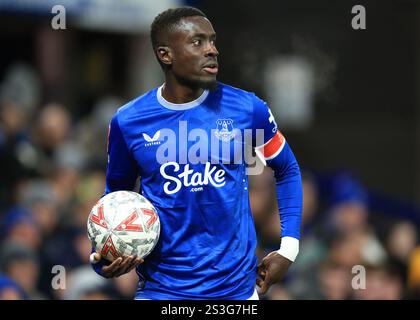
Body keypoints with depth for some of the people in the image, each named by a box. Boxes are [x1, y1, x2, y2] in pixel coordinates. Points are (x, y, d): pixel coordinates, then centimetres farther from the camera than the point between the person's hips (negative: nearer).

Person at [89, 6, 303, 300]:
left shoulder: (247, 109, -4)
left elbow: (287, 171, 11)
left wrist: (288, 250, 3)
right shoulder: (128, 122, -4)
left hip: (238, 286, 1)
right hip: (162, 290, -1)